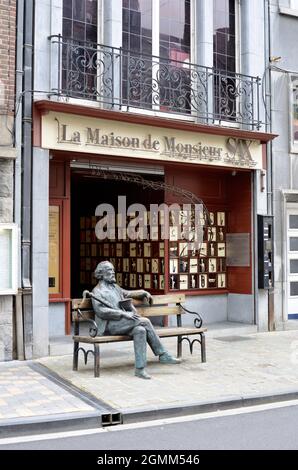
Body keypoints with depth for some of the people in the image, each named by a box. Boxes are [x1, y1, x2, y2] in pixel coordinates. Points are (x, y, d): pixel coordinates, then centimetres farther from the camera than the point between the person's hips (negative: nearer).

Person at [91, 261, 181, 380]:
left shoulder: (115, 287, 24)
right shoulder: (97, 291, 0)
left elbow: (127, 293, 42)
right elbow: (100, 311, -14)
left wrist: (144, 293, 27)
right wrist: (123, 313, -22)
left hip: (122, 321, 7)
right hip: (109, 325, -7)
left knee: (140, 330, -25)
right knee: (144, 321, -24)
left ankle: (140, 368, -24)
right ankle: (163, 355, -19)